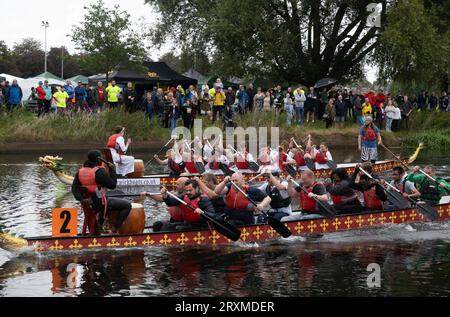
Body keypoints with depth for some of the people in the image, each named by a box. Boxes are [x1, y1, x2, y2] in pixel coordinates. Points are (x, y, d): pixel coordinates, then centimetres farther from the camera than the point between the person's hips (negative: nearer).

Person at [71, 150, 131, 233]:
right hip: (101, 203, -8)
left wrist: (81, 199, -7)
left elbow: (74, 188, -1)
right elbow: (113, 185, -14)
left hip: (89, 203, 8)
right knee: (127, 205, -2)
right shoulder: (100, 172, -19)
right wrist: (112, 169, -7)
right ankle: (115, 229, -3)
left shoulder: (80, 171, 2)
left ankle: (99, 225, 39)